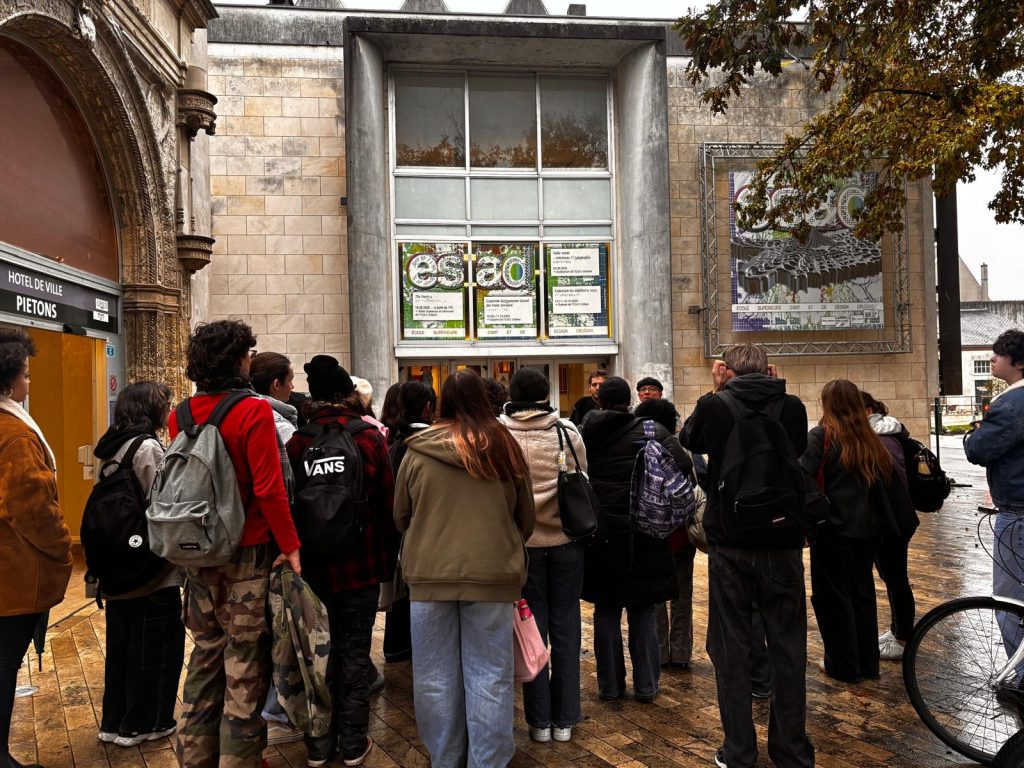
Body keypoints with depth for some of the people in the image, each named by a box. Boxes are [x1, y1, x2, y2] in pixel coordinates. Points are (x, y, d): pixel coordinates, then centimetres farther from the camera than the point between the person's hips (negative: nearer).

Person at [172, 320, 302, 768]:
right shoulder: (254, 412, -16)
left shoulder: (180, 415, 3)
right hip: (247, 553, -6)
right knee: (245, 664, 5)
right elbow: (268, 489, -20)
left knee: (205, 654, 19)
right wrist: (290, 545, -14)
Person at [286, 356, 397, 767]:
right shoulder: (370, 439, -8)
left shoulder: (297, 442, -5)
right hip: (362, 564, -1)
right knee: (355, 651, 9)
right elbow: (388, 504, -6)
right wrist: (389, 559, 5)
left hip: (313, 564, 1)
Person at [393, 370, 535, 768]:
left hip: (430, 574, 0)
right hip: (492, 574, 0)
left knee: (436, 676, 13)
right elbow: (526, 520, 10)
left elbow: (401, 516, 10)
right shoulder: (505, 447, -1)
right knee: (489, 677, 8)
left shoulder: (417, 451, -3)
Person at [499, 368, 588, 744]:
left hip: (521, 541, 0)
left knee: (532, 625, 10)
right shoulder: (567, 431, -6)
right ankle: (564, 719, 19)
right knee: (565, 627, 10)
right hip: (566, 538, 1)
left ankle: (540, 720, 18)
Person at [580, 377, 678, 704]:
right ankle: (646, 685, 17)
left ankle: (610, 685, 19)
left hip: (598, 533, 1)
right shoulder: (652, 432, -6)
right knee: (643, 609, 11)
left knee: (606, 609, 12)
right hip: (643, 535, -1)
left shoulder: (583, 434, -2)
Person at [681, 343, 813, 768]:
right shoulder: (793, 407, -5)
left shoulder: (714, 407, -10)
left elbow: (689, 438, 11)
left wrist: (713, 391, 13)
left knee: (732, 646, 9)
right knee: (788, 646, 13)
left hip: (730, 545, -1)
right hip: (783, 543, 2)